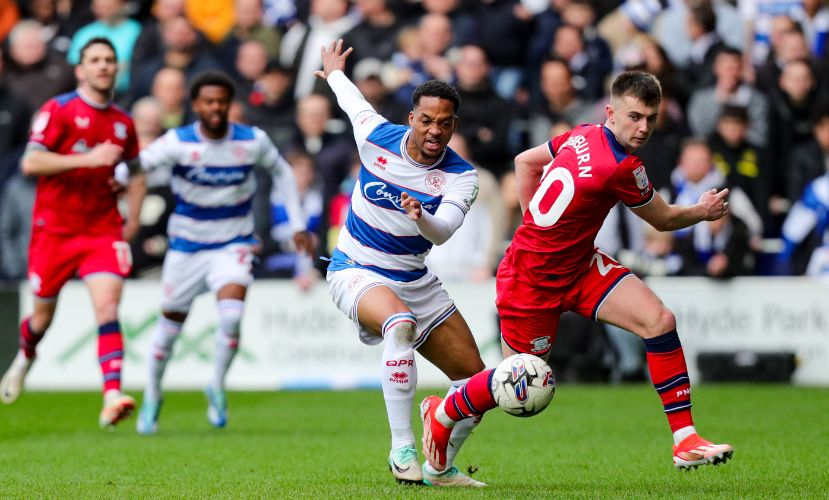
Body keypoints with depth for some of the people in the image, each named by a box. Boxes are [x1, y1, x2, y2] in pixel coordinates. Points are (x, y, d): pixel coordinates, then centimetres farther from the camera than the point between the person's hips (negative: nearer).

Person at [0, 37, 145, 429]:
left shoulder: (123, 122, 9)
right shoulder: (58, 110, -7)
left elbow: (136, 175, 24)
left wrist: (132, 220, 10)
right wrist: (87, 158, -23)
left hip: (103, 231, 2)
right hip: (54, 230, -2)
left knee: (107, 309, -17)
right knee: (44, 315, 11)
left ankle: (112, 397, -27)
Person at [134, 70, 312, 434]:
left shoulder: (253, 141, -9)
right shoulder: (177, 142, -15)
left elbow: (281, 172, 8)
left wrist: (298, 225, 6)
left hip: (233, 245, 0)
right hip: (186, 246, 0)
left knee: (231, 315, -23)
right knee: (170, 325, 9)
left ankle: (217, 387, 2)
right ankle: (152, 397, 32)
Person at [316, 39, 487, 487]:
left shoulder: (461, 176, -12)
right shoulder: (377, 137, -12)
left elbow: (443, 231, -30)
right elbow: (353, 100, 12)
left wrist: (421, 217, -52)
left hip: (416, 281, 4)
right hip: (356, 272, -4)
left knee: (475, 380, 1)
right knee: (401, 323, -37)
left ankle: (439, 468, 24)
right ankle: (402, 449, -35)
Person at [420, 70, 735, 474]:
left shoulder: (586, 136, -3)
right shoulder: (621, 168, -28)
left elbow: (525, 161, 11)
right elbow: (663, 219, -10)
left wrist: (537, 225, 17)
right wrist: (702, 211, 9)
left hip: (577, 264, 9)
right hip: (533, 279, -9)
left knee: (659, 321, -9)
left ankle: (685, 441, -7)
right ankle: (441, 414, 38)